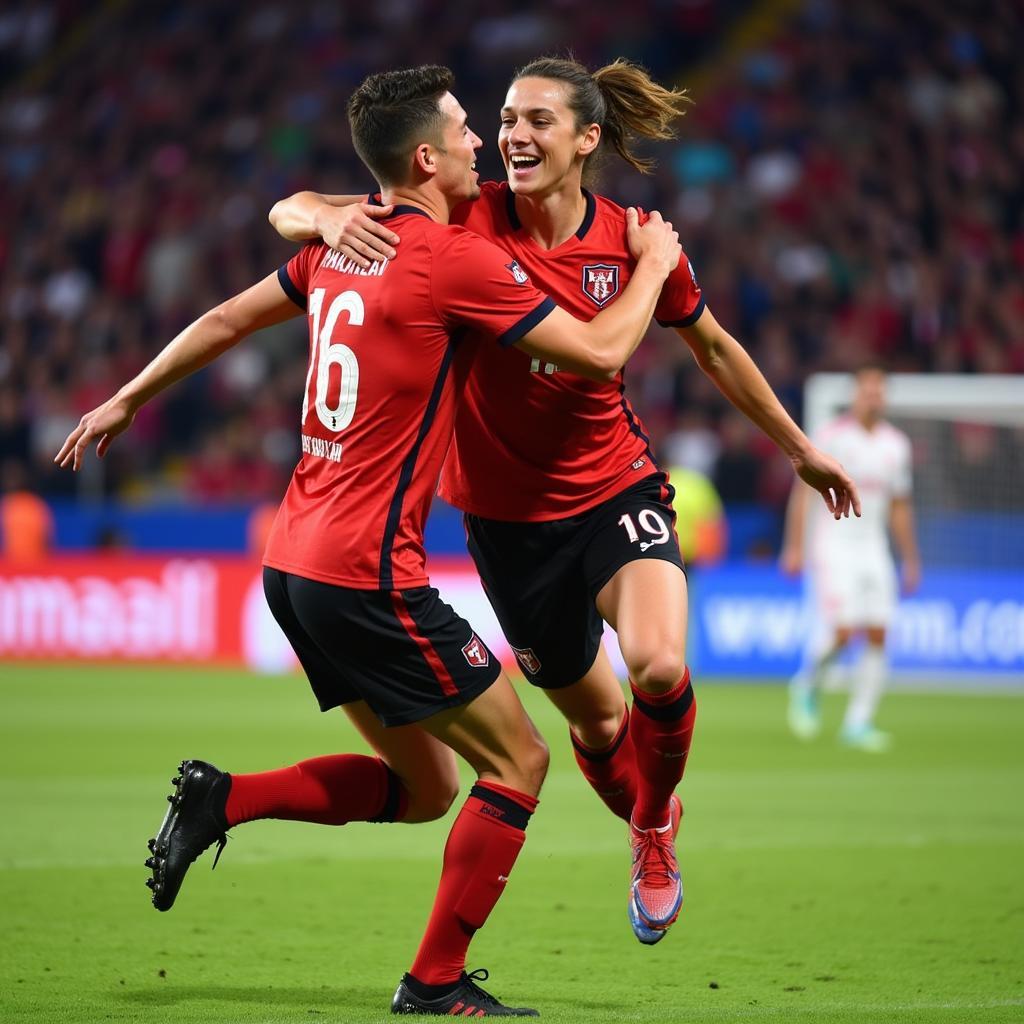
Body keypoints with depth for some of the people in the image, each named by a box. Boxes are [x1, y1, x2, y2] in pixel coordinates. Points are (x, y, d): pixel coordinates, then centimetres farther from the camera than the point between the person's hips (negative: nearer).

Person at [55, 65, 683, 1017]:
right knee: (517, 760, 2)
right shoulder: (456, 260, -14)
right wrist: (654, 263, 5)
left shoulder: (340, 245, 10)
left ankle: (221, 797, 4)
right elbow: (599, 350, -12)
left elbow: (225, 319, 22)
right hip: (368, 572, -9)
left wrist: (125, 400, 35)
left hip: (295, 562, 9)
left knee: (422, 788, 16)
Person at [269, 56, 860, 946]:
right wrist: (328, 218, -36)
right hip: (508, 512, 1)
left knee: (659, 668, -26)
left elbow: (713, 347, 8)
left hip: (617, 489, -1)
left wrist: (799, 448, 15)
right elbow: (289, 212, -12)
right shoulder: (462, 221, -14)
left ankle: (657, 822, 5)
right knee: (593, 715, 12)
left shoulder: (633, 241, -10)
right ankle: (650, 835, 45)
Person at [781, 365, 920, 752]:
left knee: (877, 636, -4)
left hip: (873, 547, 5)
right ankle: (808, 686, 14)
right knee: (841, 630, -16)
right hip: (831, 543, -5)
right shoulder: (832, 437, -6)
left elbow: (900, 506, 17)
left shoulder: (896, 444, 9)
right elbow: (803, 492, -4)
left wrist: (910, 560, 15)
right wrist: (794, 547, -10)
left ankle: (858, 723, 2)